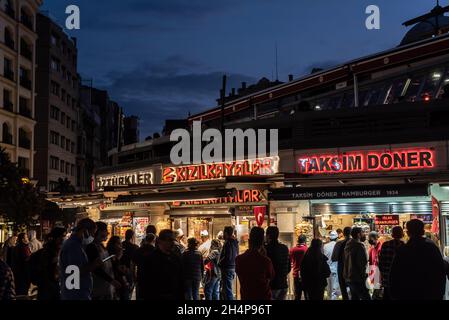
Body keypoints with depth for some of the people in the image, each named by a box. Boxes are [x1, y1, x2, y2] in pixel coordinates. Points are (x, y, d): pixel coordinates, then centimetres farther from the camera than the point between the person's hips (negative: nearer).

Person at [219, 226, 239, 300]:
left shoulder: (228, 243, -16)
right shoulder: (235, 242, 14)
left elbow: (227, 257, -24)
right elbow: (236, 256, 19)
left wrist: (220, 263, -10)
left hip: (227, 269, -10)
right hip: (233, 268, 10)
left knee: (228, 291, -7)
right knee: (224, 291, 18)